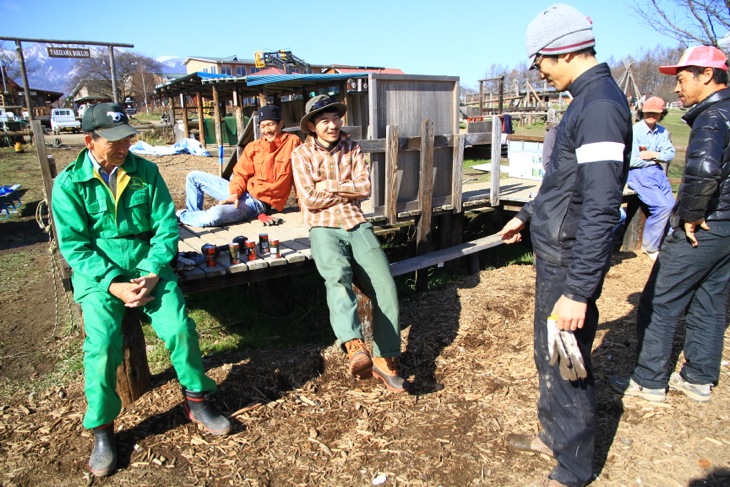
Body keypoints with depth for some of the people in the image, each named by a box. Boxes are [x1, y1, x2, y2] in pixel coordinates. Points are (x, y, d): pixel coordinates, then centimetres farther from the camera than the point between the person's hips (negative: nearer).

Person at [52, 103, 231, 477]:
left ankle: (197, 401, 7)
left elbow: (167, 227, -1)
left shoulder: (146, 172, 1)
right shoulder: (69, 183, -3)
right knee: (102, 342, -22)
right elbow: (74, 246, -6)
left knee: (180, 328, -19)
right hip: (97, 273, -1)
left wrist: (151, 274, -14)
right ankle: (101, 429, 3)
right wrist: (113, 284, -19)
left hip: (147, 266, 1)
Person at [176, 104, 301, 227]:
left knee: (212, 216, -27)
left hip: (258, 202, -6)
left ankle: (182, 216, 4)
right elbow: (241, 173, 2)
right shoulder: (253, 147, 3)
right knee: (194, 176, 11)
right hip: (241, 194, 6)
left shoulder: (292, 142, -8)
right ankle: (193, 214, 22)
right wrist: (235, 193, -16)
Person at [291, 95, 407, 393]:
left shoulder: (351, 149, 16)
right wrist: (348, 190, 0)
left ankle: (385, 360, -4)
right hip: (323, 228, -3)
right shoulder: (302, 154, 5)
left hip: (357, 224, 3)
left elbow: (365, 187, 3)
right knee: (337, 276, -35)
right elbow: (310, 199, -7)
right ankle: (356, 348, -53)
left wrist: (327, 185, -4)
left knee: (386, 286, -14)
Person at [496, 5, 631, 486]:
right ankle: (554, 434, 42)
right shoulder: (588, 99, 11)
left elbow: (601, 209, -26)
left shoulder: (601, 105, -20)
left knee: (566, 364, 5)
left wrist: (578, 290, -26)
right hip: (554, 250, 10)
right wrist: (527, 214, 29)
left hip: (571, 259, -10)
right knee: (548, 353, 21)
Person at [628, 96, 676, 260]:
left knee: (671, 205, -6)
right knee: (663, 206, -18)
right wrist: (657, 159, -4)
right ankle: (650, 246, 0)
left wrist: (655, 155, -15)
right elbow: (632, 160, -16)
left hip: (657, 171, 7)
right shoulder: (634, 131, -9)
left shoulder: (663, 132, 12)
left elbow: (670, 154, 4)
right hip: (637, 173, -6)